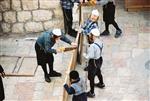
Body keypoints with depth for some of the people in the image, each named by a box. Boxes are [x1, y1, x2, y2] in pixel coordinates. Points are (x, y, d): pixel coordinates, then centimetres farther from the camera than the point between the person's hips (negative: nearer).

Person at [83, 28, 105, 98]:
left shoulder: (92, 46, -35)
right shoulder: (100, 43, -8)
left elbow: (89, 57, -30)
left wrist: (84, 55, -10)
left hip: (93, 63, -8)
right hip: (99, 60, 8)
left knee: (91, 77, 8)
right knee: (98, 72, 33)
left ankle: (92, 93, 22)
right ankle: (101, 84, 59)